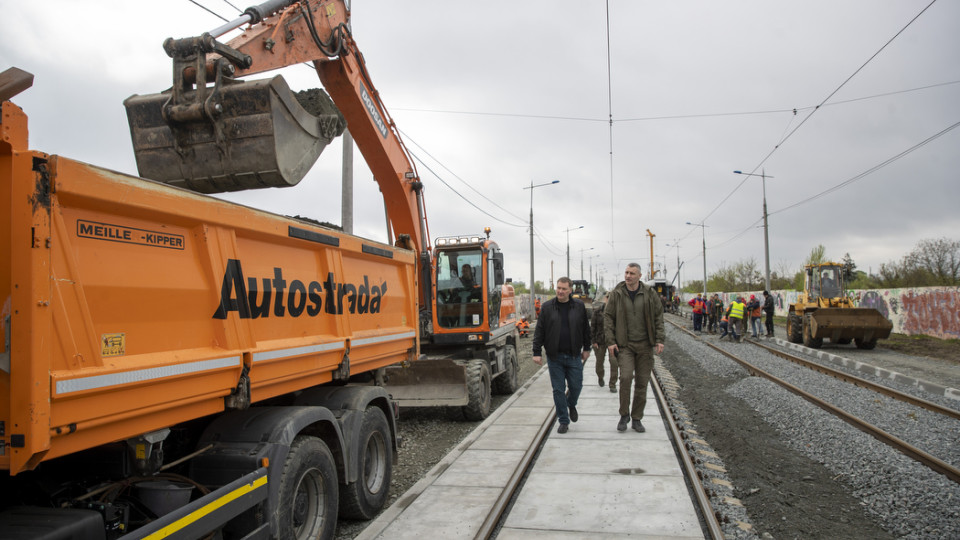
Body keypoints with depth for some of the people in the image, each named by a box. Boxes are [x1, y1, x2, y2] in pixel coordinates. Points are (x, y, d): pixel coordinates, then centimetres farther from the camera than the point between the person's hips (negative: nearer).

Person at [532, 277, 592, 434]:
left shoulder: (579, 306, 3)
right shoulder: (547, 307, 0)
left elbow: (585, 328, 12)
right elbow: (539, 331, 0)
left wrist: (586, 348, 13)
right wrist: (537, 352, -4)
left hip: (574, 356, 1)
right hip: (554, 356, -1)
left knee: (576, 386, 4)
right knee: (558, 390, 3)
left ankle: (571, 405, 38)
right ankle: (563, 421, 16)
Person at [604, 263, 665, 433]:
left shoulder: (650, 294, 2)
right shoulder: (616, 294, -1)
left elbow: (658, 317, 8)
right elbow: (608, 317, 1)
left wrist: (659, 339, -1)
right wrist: (610, 342, -6)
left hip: (645, 345, 2)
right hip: (624, 344, -2)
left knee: (642, 382, 5)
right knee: (626, 376, -18)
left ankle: (637, 418, 19)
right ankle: (624, 415, 1)